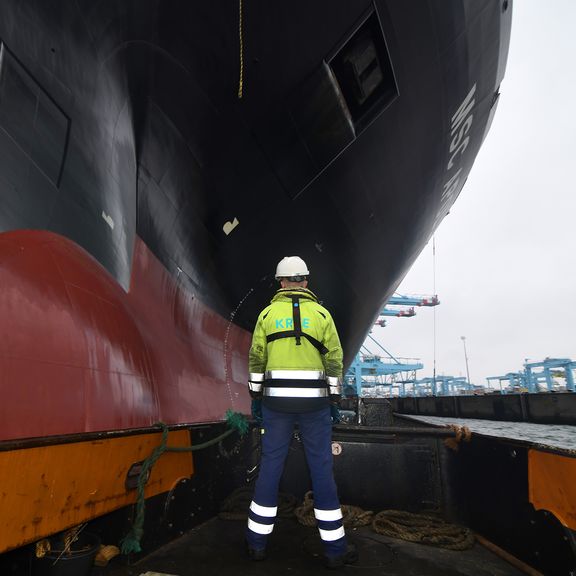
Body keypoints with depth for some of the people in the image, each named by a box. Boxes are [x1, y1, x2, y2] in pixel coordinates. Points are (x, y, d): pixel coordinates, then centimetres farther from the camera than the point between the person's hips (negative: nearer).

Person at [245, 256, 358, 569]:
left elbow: (257, 360, 2)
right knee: (321, 468, 7)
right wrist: (334, 400, 7)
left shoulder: (267, 314, 1)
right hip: (314, 401, -1)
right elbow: (334, 361, -1)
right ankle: (334, 547, 16)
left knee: (270, 465, 10)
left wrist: (255, 397, 11)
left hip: (277, 400, 1)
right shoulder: (321, 313, -1)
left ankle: (257, 541, 22)